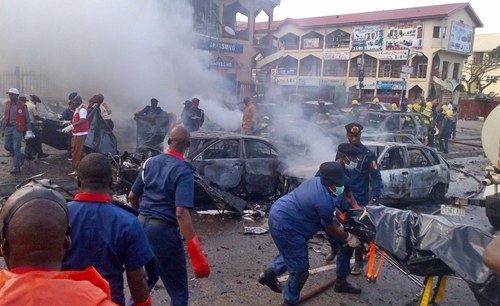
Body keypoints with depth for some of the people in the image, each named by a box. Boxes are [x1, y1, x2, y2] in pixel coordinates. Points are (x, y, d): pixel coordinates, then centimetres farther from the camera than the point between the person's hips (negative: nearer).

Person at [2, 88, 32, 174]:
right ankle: (21, 155, 31)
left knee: (16, 148, -4)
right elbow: (5, 117, 17)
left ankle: (17, 167, 3)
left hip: (17, 128, -6)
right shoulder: (8, 104, 10)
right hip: (8, 127, 6)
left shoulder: (22, 105, -7)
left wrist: (29, 130, -7)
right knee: (7, 146, 6)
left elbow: (27, 119, -4)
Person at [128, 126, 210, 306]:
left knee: (147, 277, 30)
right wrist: (195, 251, -25)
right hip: (163, 230, -7)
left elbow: (132, 197, 13)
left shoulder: (150, 162, 6)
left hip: (142, 225, 7)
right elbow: (181, 213, -24)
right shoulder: (184, 171, -14)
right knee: (179, 290, 7)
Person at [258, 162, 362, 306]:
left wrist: (340, 225, 25)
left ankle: (269, 273, 44)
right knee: (300, 269, 4)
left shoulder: (318, 181, 1)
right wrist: (349, 237, 9)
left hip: (279, 213, 10)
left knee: (293, 254, 32)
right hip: (284, 225, -10)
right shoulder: (325, 202, -26)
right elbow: (331, 229, -6)